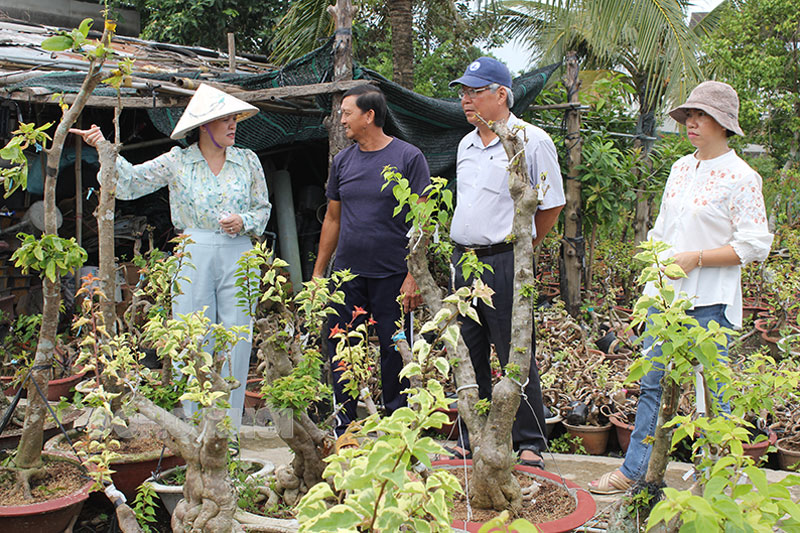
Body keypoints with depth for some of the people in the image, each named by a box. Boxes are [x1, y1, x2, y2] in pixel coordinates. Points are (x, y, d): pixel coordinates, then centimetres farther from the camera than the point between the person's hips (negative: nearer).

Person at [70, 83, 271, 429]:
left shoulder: (247, 161, 8)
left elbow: (263, 208, 12)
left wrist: (243, 222, -8)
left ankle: (229, 426, 14)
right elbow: (132, 181, 0)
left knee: (236, 340, 1)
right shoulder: (178, 161, 4)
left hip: (237, 257, 1)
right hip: (192, 258, -1)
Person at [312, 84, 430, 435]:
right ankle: (344, 433, 17)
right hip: (347, 275, 4)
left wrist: (414, 275, -13)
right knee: (340, 353, 5)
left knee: (394, 354, 2)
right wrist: (318, 273, 14)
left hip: (392, 276, -4)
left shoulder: (408, 158, -3)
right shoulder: (343, 161, 11)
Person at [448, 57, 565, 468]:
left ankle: (530, 445, 9)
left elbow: (552, 204, -1)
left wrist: (520, 247, 6)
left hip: (505, 262, -7)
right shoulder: (466, 145, 15)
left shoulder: (531, 141, -6)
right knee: (469, 355, 11)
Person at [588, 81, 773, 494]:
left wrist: (695, 258, -16)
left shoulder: (740, 178, -8)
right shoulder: (680, 169, 12)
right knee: (651, 383, 9)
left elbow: (755, 245, -10)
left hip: (709, 301, -6)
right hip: (665, 292, 6)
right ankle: (634, 471, 17)